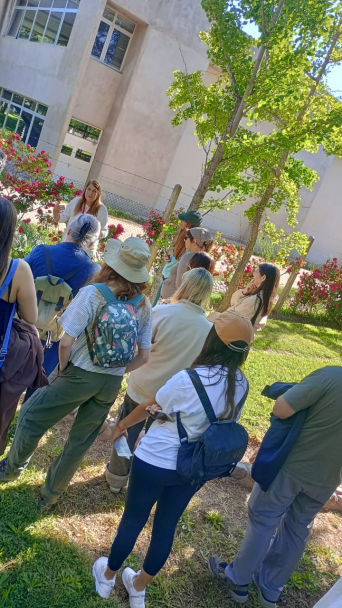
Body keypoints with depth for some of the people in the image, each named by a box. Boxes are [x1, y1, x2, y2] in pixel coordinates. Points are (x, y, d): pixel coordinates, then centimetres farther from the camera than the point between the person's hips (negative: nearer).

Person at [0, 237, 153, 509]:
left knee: (31, 417, 21)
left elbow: (66, 342, -22)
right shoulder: (144, 305, -4)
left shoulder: (93, 293, -18)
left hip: (79, 374, -5)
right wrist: (117, 371, 9)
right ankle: (51, 494, 39)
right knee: (80, 442, 20)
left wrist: (63, 369, -4)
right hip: (112, 384, 5)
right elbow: (144, 356, -3)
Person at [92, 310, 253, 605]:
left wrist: (122, 425, 9)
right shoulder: (241, 385, -10)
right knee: (167, 526, 22)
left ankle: (107, 577, 43)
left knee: (133, 520, 18)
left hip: (155, 462, -4)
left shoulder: (187, 380, -26)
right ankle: (139, 587, 44)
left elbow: (147, 408, -9)